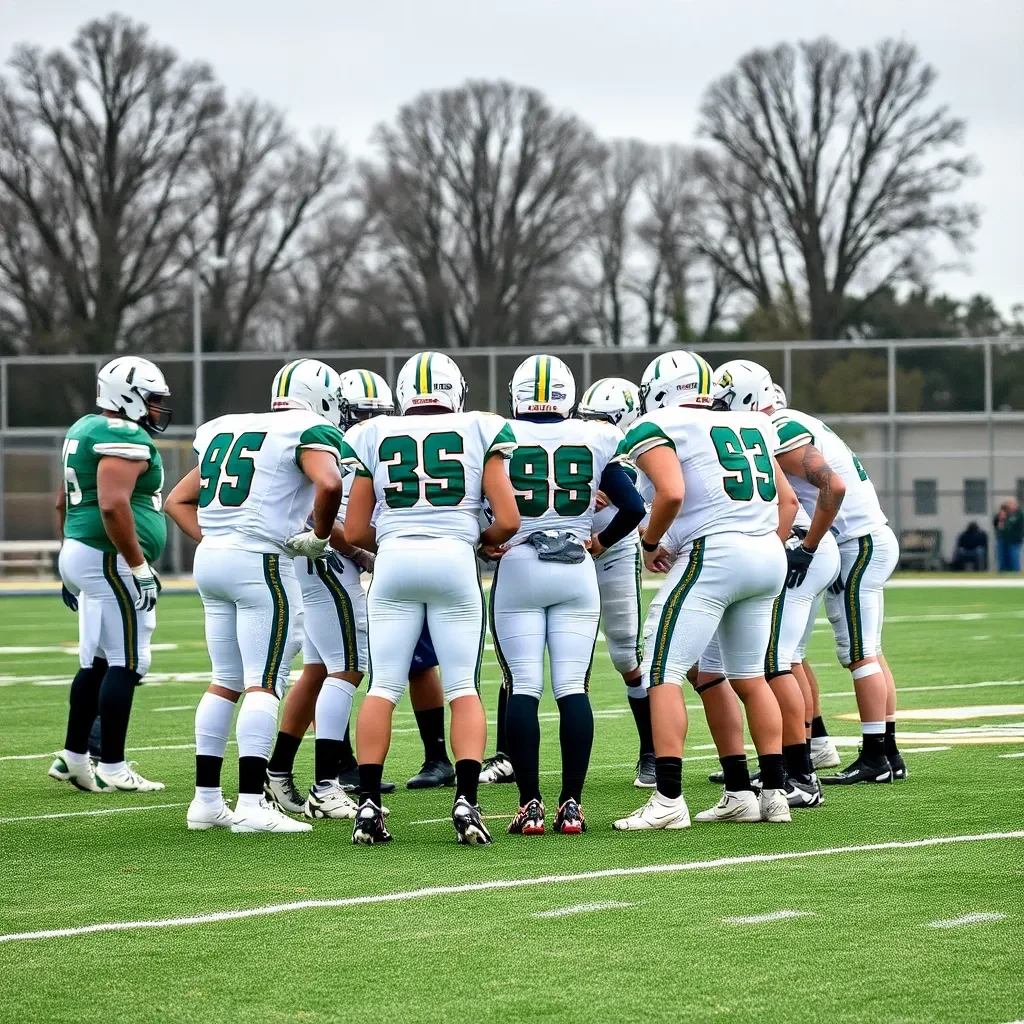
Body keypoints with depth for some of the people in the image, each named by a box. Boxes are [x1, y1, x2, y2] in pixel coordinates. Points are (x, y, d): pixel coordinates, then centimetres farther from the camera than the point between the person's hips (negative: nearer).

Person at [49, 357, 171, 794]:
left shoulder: (85, 430, 17)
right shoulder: (125, 439, -15)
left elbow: (63, 504, 23)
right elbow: (113, 506, -26)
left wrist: (72, 565, 28)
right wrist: (138, 566, -21)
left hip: (81, 554, 10)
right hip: (111, 560, -10)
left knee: (96, 662, 16)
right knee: (126, 663, -5)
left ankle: (73, 757, 20)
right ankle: (111, 769, -3)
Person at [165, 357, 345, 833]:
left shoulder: (226, 431, 20)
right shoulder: (310, 432, -3)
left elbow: (178, 501, 23)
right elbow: (329, 484, -23)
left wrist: (211, 541, 15)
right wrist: (319, 536, -8)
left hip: (210, 559, 7)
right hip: (261, 563, -7)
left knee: (226, 681, 14)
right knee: (265, 684, -6)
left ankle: (206, 800, 15)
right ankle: (251, 805, -11)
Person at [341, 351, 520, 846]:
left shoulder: (376, 438, 11)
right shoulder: (480, 433, 7)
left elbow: (354, 532, 11)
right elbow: (508, 521, 1)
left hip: (394, 563, 1)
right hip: (455, 563, -1)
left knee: (382, 688, 6)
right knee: (464, 689, 4)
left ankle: (368, 805, 2)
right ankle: (466, 801, -8)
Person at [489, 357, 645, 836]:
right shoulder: (593, 440, 3)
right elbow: (633, 507, 4)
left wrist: (487, 543, 8)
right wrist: (601, 541, 20)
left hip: (517, 568, -1)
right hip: (576, 571, 2)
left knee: (523, 688, 0)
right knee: (572, 687, 3)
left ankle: (530, 805, -4)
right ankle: (571, 805, -2)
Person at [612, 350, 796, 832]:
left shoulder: (656, 430, -1)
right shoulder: (750, 426, 20)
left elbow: (672, 493, -17)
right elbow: (787, 500, 21)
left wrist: (651, 544, -1)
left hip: (713, 553, -7)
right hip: (769, 556, 7)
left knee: (663, 674, -4)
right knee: (750, 677, 20)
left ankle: (668, 800, -12)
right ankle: (774, 793, 20)